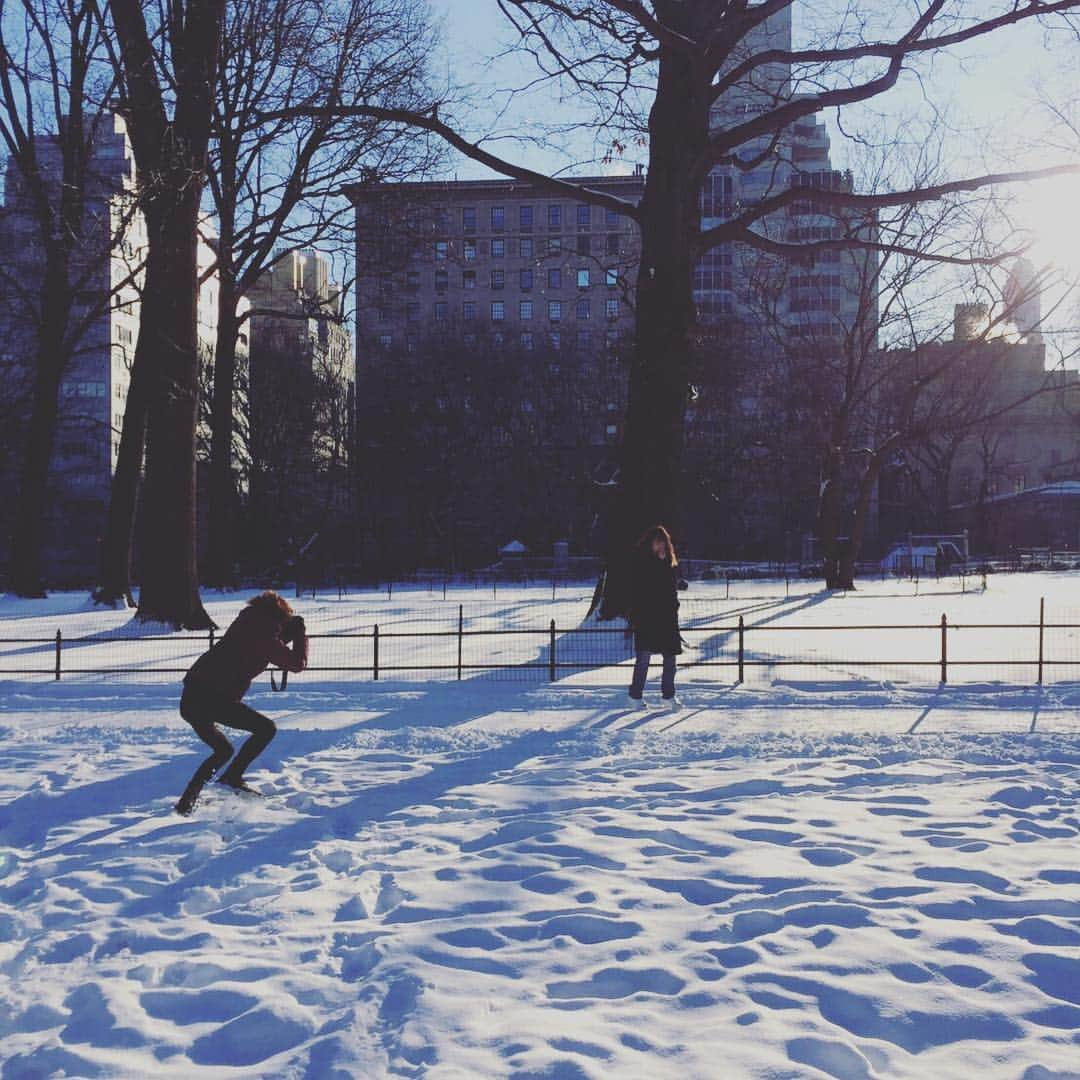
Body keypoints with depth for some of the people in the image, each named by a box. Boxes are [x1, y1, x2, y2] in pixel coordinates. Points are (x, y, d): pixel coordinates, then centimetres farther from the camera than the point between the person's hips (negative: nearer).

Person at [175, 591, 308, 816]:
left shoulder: (247, 622, 18)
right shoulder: (264, 635, -6)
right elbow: (297, 663, -1)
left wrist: (290, 634, 24)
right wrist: (300, 634, 13)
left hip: (190, 699, 9)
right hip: (212, 699, -9)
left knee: (223, 750, 25)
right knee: (266, 728, -1)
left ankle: (186, 802, 19)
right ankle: (232, 777, -4)